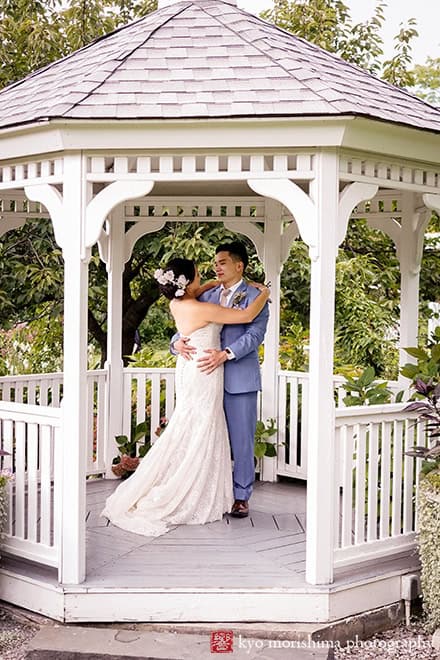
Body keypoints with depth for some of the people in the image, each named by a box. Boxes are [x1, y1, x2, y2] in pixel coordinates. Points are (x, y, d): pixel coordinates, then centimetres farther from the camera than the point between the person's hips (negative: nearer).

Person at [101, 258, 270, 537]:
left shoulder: (177, 303, 0)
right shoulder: (203, 310, -22)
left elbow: (193, 294, 26)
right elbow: (247, 316, -17)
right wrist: (264, 294, 1)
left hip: (188, 370, 8)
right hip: (204, 375, -8)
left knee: (185, 435, 15)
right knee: (198, 439, 0)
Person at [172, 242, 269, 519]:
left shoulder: (255, 297, -2)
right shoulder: (208, 296, 14)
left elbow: (255, 335, -13)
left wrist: (226, 354, -26)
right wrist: (177, 341, -9)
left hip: (240, 379, -5)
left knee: (241, 441, 2)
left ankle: (241, 497, 12)